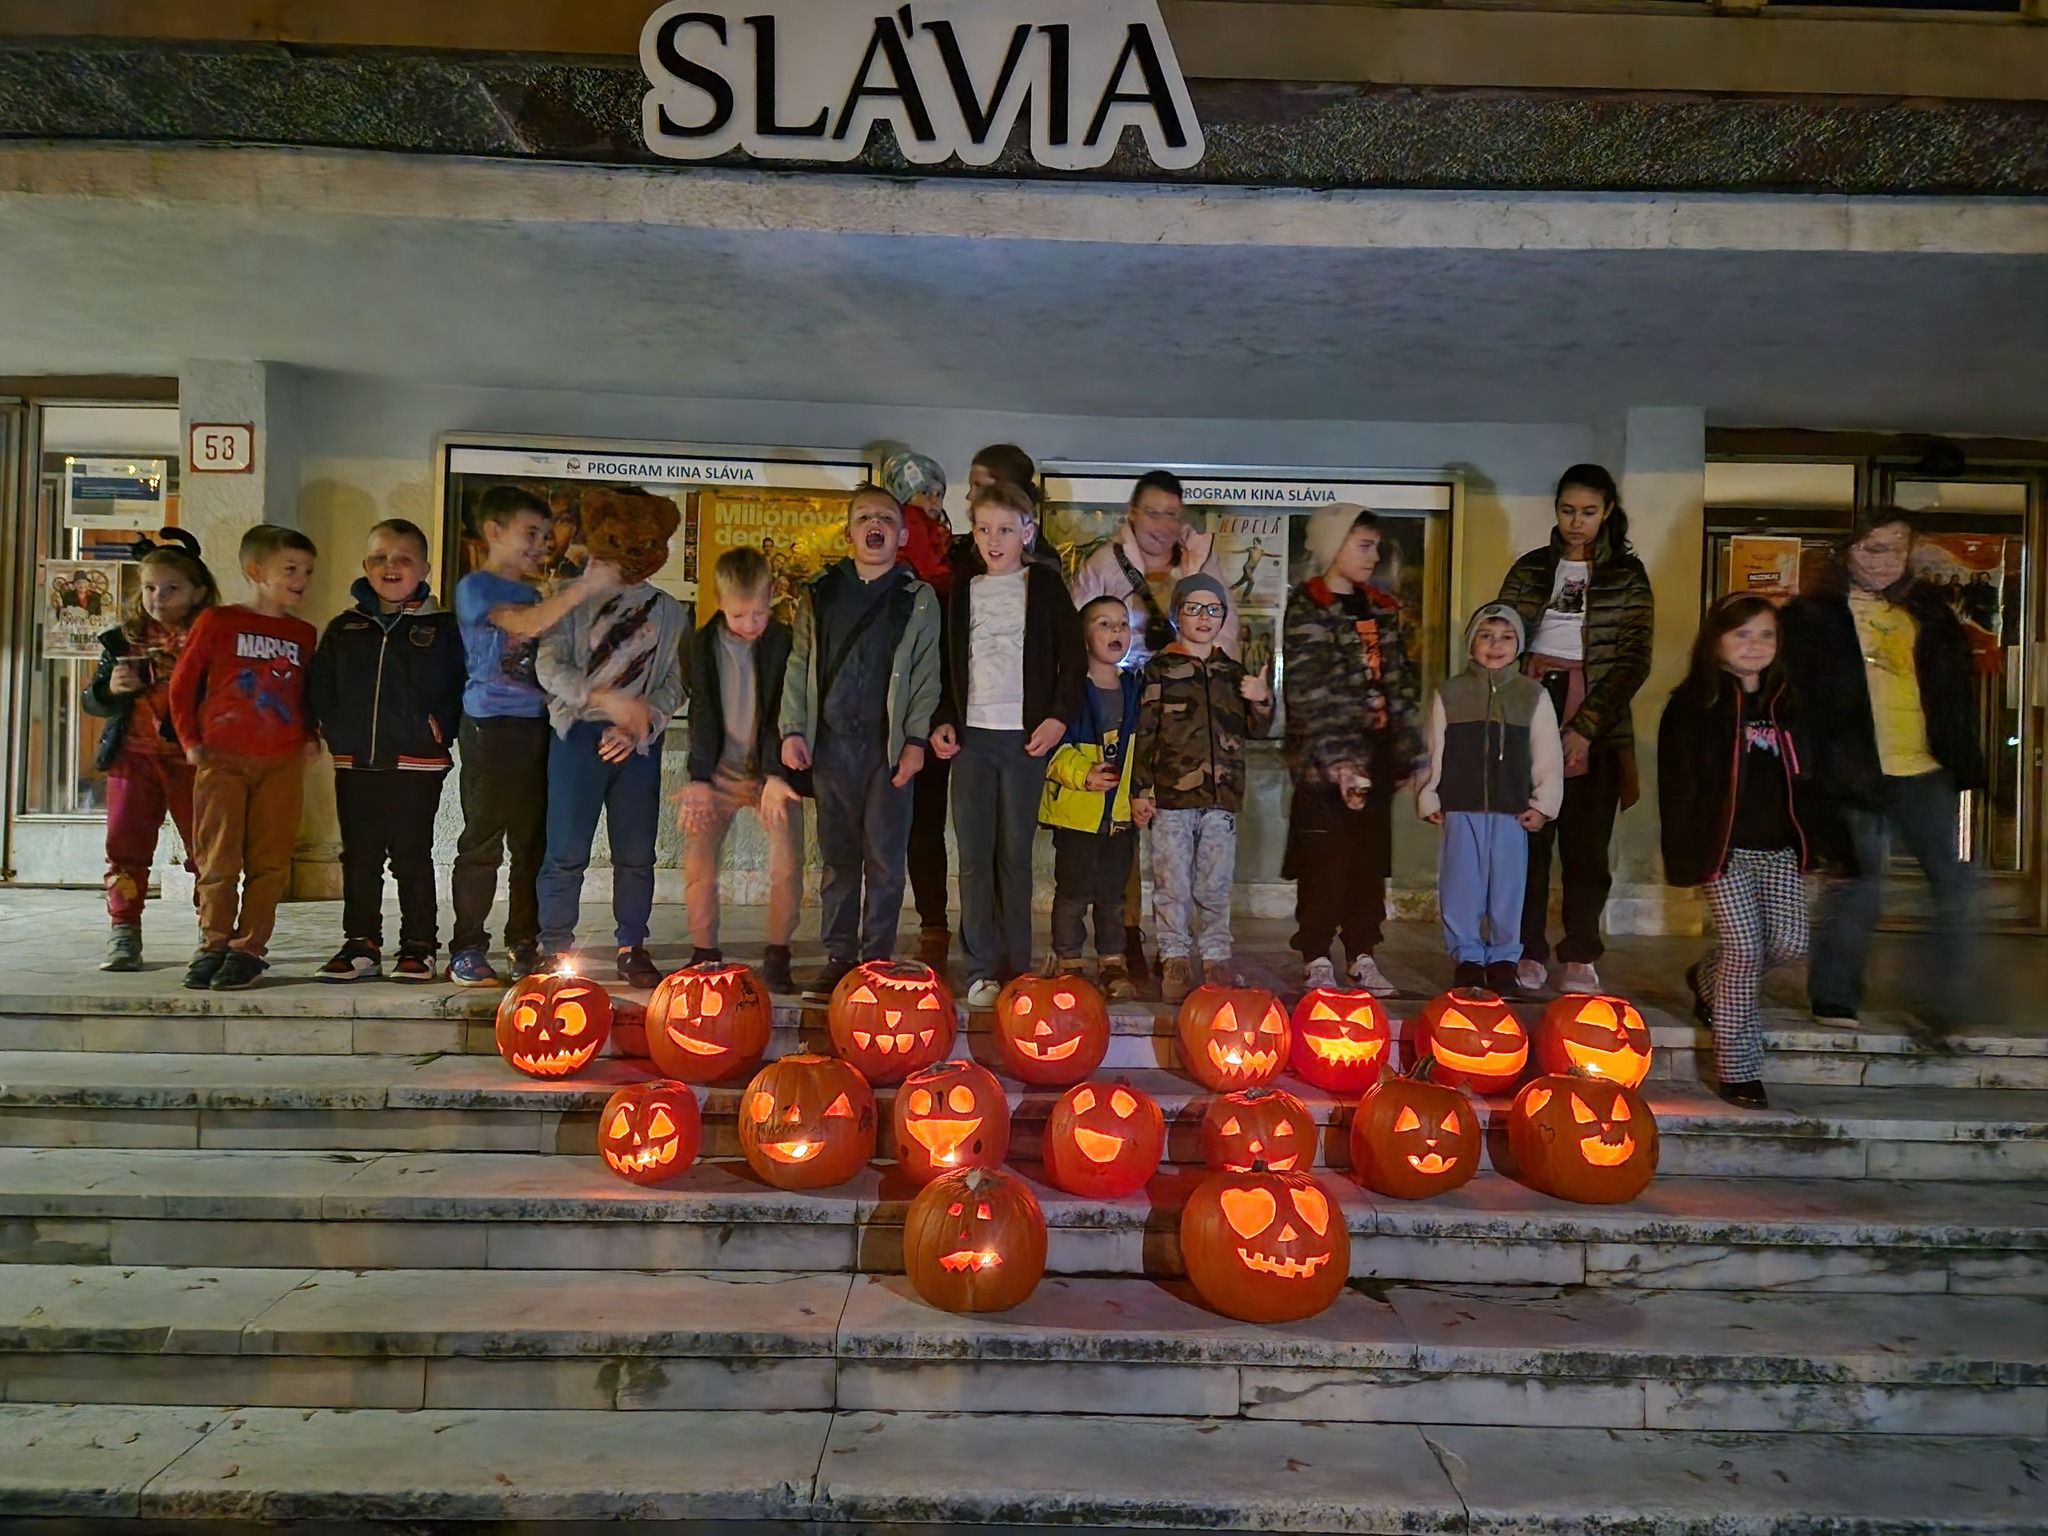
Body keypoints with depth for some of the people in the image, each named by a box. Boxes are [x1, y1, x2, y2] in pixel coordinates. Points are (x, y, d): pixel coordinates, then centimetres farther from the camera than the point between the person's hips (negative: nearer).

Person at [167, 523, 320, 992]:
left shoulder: (303, 635, 11)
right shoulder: (217, 622, 1)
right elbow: (182, 684, 6)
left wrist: (310, 737, 6)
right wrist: (190, 741, 2)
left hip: (282, 763, 2)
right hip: (222, 759, -2)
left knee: (269, 861, 0)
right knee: (218, 859, 1)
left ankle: (248, 948, 7)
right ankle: (214, 945, 10)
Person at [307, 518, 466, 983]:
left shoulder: (440, 628, 1)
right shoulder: (345, 628, 10)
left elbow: (460, 684, 0)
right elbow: (318, 683, 14)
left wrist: (441, 727, -9)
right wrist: (332, 727, 3)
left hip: (416, 763, -3)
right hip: (355, 764, 4)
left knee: (412, 857, 2)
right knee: (359, 858, 9)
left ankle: (418, 947, 12)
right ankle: (361, 945, 19)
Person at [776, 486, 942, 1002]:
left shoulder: (919, 599, 5)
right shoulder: (820, 594, 10)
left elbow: (927, 674, 1)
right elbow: (799, 665, 10)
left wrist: (916, 739, -7)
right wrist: (793, 730, 1)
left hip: (889, 745, -2)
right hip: (831, 742, 2)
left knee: (885, 860, 1)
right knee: (837, 858, 7)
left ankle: (877, 960, 10)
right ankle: (838, 958, 16)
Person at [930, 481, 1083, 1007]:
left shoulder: (1045, 585, 4)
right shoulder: (962, 589, 12)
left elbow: (1071, 654, 3)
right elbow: (947, 662, 15)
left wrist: (1059, 716, -7)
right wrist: (943, 720, 4)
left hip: (1026, 735, -2)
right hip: (970, 734, 2)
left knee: (1015, 854, 1)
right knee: (974, 855, 0)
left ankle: (1017, 966, 9)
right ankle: (983, 968, 6)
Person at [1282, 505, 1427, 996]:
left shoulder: (1383, 608, 15)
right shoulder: (1307, 608, -6)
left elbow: (1400, 683, 17)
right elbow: (1308, 692, -13)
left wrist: (1409, 751, 11)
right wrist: (1335, 758, -19)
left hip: (1376, 752, 6)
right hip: (1326, 756, -6)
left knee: (1371, 859, 10)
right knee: (1325, 862, -1)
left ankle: (1363, 956, 20)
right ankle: (1316, 960, 10)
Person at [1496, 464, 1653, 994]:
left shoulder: (1627, 574, 6)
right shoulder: (1531, 568, 11)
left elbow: (1634, 660, -1)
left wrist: (1585, 726, -10)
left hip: (1597, 724, -1)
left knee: (1587, 843, 1)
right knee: (1529, 838, -1)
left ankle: (1580, 957, 10)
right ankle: (1529, 951, 6)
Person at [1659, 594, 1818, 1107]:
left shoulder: (1786, 704, 12)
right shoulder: (1695, 705, -4)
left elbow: (1802, 777, 17)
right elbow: (1678, 785, -7)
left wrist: (1809, 842, 11)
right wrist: (1684, 855, -13)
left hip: (1779, 848, 5)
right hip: (1725, 848, -5)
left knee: (1791, 942, -2)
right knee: (1745, 949, -6)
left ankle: (1708, 979, 29)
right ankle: (1736, 1070, 7)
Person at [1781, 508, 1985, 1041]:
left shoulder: (1929, 613, 14)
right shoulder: (1812, 616, -1)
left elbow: (1958, 693, 17)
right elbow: (1796, 697, -4)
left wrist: (1966, 764, 9)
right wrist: (1817, 768, -11)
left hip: (1926, 774, 5)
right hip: (1856, 773, -4)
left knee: (1959, 881, 3)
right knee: (1857, 882, 2)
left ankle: (1939, 998, 16)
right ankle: (1833, 997, 18)